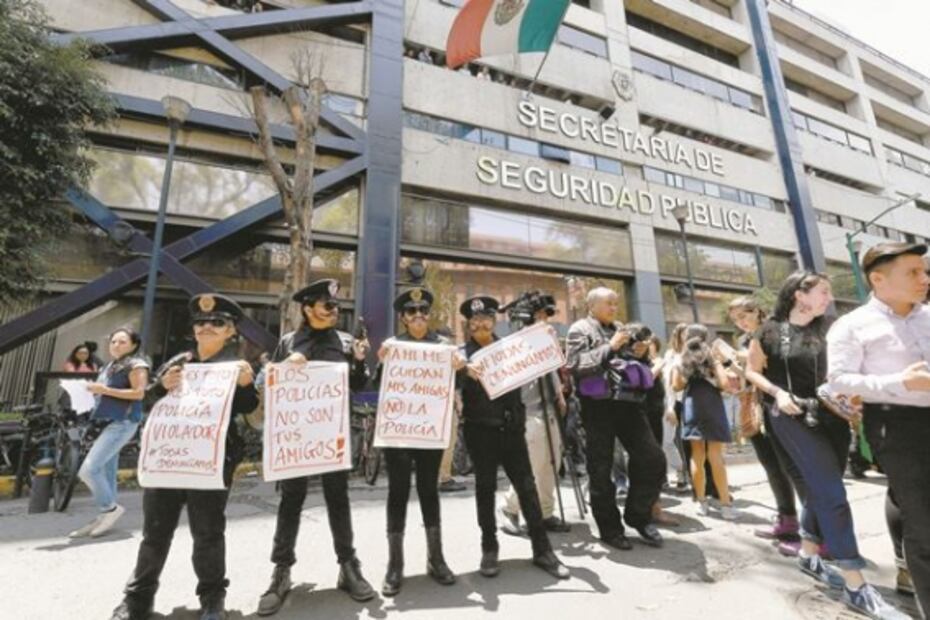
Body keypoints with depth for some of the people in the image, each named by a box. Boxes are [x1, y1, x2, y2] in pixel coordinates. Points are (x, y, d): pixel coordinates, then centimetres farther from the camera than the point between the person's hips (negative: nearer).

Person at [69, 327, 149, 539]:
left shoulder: (136, 364, -6)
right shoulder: (110, 367, 22)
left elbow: (139, 393, -16)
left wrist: (105, 390, -16)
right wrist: (95, 390, 9)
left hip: (122, 423, -9)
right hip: (107, 422, 9)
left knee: (88, 469, -14)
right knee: (106, 472, 10)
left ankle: (111, 508, 1)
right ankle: (105, 516, 18)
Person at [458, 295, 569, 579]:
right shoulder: (462, 353, 2)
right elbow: (454, 384, -12)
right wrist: (462, 371, -31)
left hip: (511, 427, 2)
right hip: (480, 429, -2)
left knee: (527, 486, 6)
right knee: (485, 487, 7)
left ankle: (542, 549, 17)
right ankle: (489, 549, 22)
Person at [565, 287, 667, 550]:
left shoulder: (619, 329, 18)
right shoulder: (580, 329, -3)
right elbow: (575, 364, -17)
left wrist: (637, 355, 3)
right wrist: (610, 347, -17)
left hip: (626, 401, 6)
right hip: (597, 406, -6)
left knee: (653, 459, 3)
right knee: (601, 470, 5)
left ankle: (638, 514, 23)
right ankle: (610, 529, 22)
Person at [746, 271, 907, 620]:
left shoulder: (825, 332, 9)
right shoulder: (770, 331, -6)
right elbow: (752, 372, 1)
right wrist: (778, 392, -13)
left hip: (830, 415, 6)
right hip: (793, 418, -6)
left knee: (820, 490, 14)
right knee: (831, 493, -9)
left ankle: (808, 555, 32)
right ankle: (855, 586, -1)